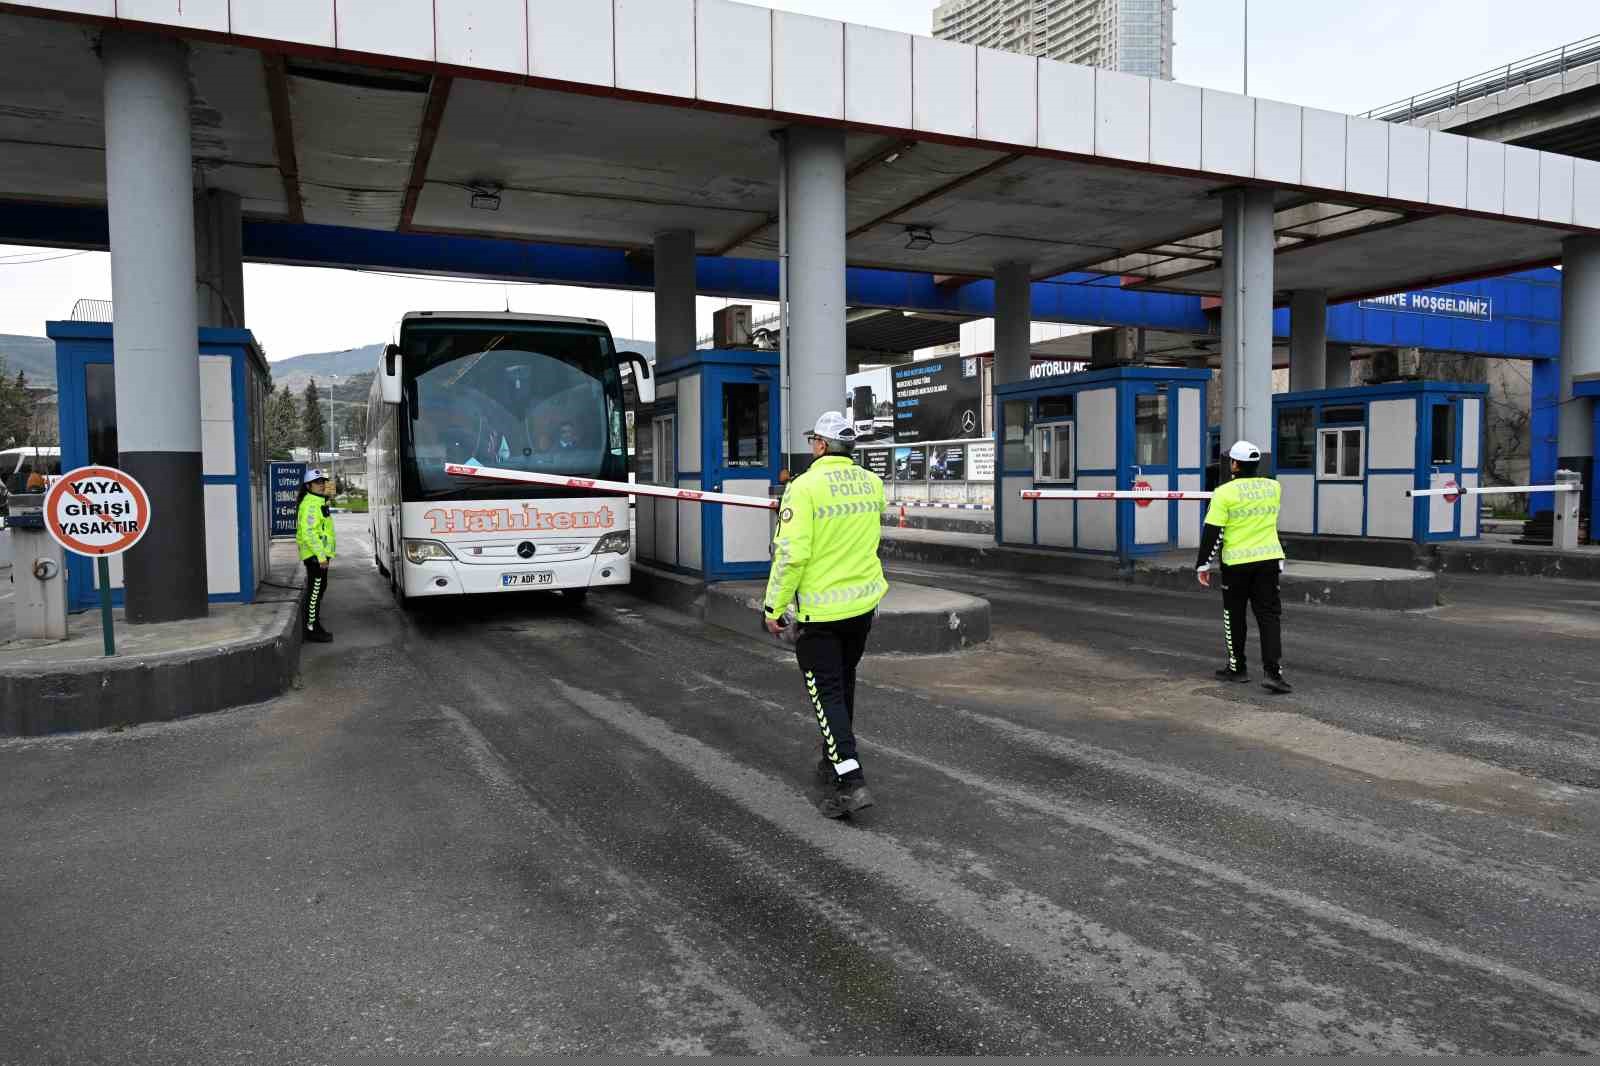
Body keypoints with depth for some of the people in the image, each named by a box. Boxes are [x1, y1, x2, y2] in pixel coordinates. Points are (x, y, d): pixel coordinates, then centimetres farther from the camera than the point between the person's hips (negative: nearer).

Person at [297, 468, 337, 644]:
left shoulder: (319, 502, 16)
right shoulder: (309, 504, -16)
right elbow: (308, 532, -24)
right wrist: (321, 555, -24)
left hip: (320, 553, 11)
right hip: (315, 555, -10)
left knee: (319, 589, 17)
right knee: (315, 590, -7)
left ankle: (314, 624, 26)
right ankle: (311, 629, -3)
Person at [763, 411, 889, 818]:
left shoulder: (805, 486, -17)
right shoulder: (872, 482, 2)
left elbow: (791, 553, -21)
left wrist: (774, 607, -12)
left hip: (819, 609, -6)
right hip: (864, 602, 6)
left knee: (826, 693, 1)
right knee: (844, 684, 21)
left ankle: (850, 782, -8)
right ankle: (834, 763, 35)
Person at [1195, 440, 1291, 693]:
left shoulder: (1225, 492, -12)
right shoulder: (1274, 487, 2)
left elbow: (1212, 532, -12)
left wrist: (1203, 564, -5)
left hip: (1236, 561, -3)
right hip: (1269, 559, 3)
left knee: (1235, 616, 12)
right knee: (1269, 615, 4)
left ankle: (1237, 668, 23)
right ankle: (1273, 672, -6)